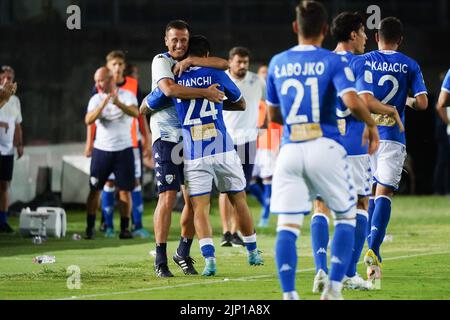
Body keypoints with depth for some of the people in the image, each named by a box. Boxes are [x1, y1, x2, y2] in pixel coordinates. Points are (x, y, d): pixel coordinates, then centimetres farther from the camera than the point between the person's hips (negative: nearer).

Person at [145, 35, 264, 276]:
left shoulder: (173, 80, 3)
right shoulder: (216, 74, 3)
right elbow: (241, 104, 18)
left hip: (194, 155, 0)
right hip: (222, 150, 0)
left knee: (200, 208, 2)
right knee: (238, 200, 15)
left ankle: (209, 259, -15)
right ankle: (253, 253, 26)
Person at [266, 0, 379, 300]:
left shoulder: (277, 63, 10)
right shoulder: (333, 61, -3)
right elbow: (352, 101, -18)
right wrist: (372, 124, 0)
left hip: (290, 150, 3)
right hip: (325, 148, -3)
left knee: (287, 225, 1)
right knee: (346, 216, 13)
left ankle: (289, 295, -11)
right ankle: (334, 289, 2)